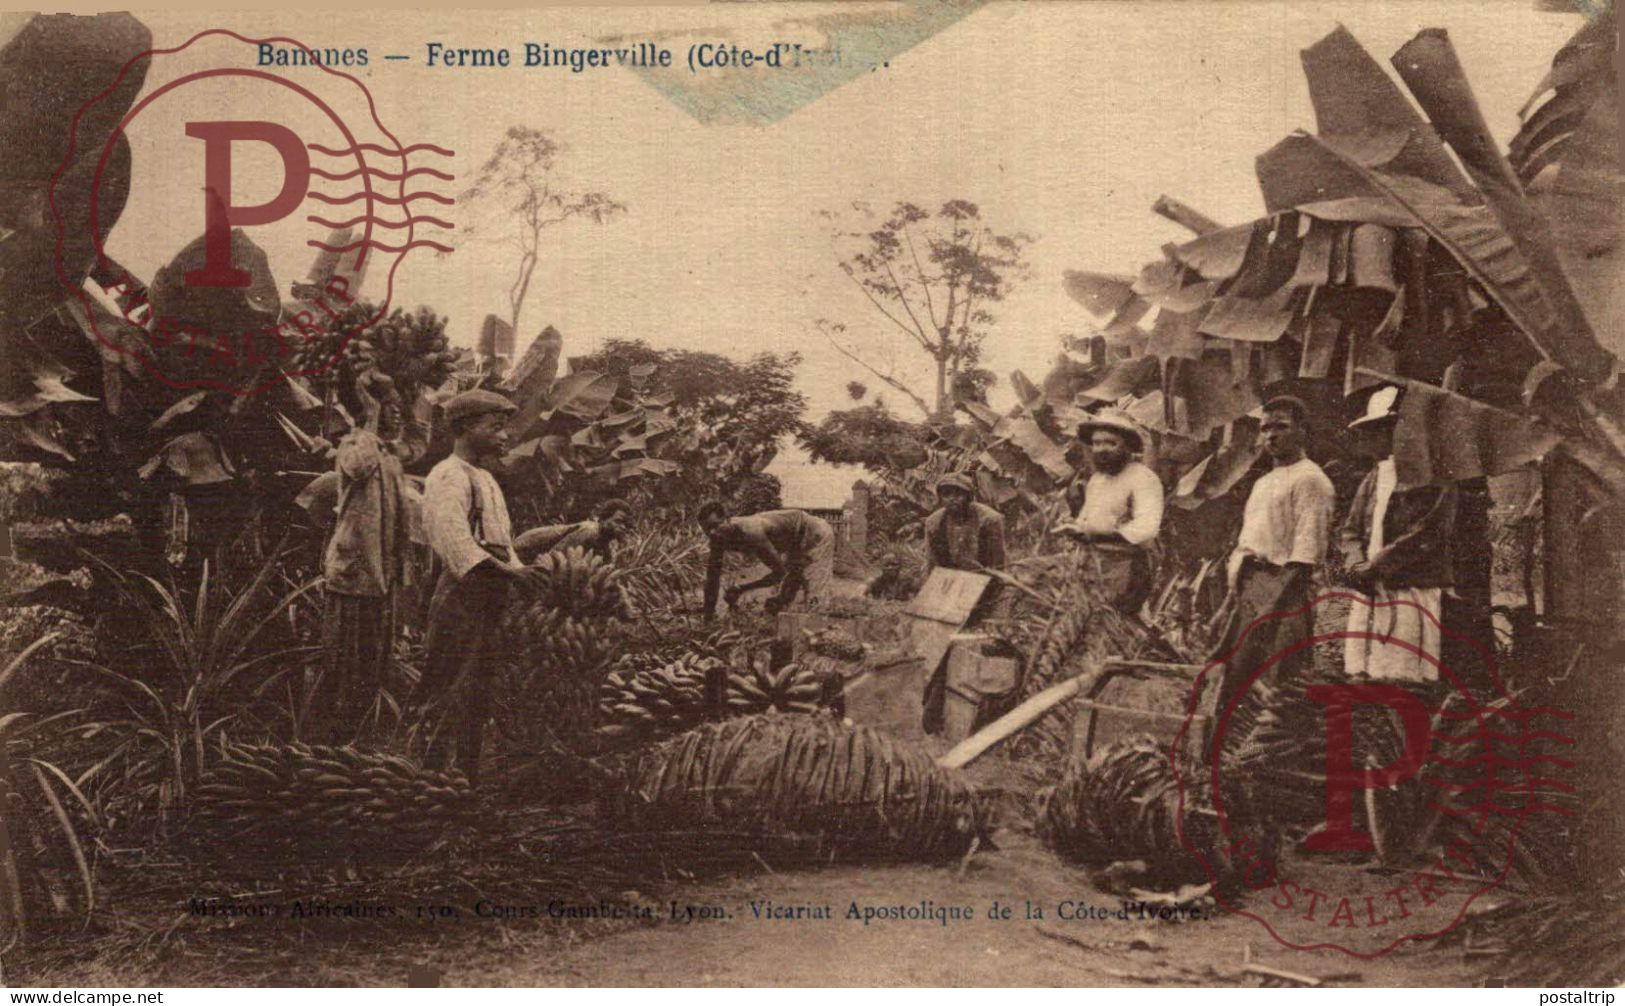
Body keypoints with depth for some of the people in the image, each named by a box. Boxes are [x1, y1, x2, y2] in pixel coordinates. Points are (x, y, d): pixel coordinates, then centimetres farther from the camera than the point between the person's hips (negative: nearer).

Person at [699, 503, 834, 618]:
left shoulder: (749, 532, -37)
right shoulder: (719, 537, -13)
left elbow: (779, 572, -29)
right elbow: (713, 577, -6)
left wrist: (741, 589, -28)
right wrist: (708, 617, -8)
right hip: (795, 543, 9)